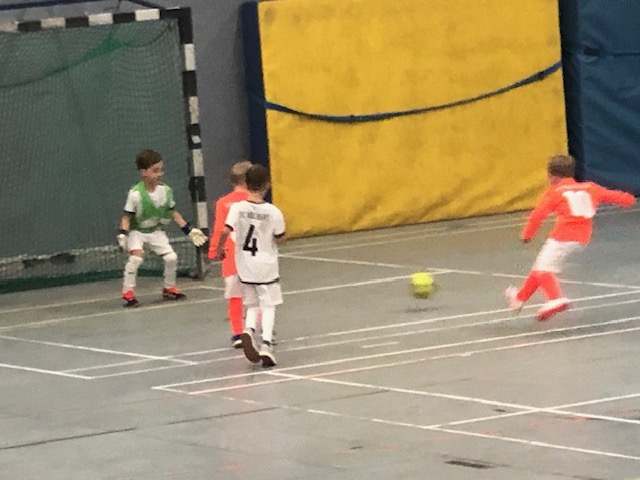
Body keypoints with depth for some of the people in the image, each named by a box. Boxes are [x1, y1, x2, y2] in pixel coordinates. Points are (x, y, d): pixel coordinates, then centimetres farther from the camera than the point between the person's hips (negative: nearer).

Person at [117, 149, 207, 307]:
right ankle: (127, 292, -17)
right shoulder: (135, 194, -25)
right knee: (136, 257, -26)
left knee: (171, 257, -3)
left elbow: (173, 213, 4)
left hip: (156, 231, 5)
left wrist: (190, 230, 4)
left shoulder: (165, 190, -9)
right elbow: (127, 216, -20)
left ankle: (169, 288, 19)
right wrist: (122, 235, -33)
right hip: (137, 231, -5)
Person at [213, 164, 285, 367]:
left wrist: (219, 249, -2)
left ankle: (248, 330, -11)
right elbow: (280, 239, -4)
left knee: (252, 304, 18)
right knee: (268, 306, 6)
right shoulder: (273, 212, -12)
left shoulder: (238, 208, -11)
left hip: (245, 266, 2)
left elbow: (225, 231, -19)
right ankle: (266, 344, -12)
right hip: (267, 266, -2)